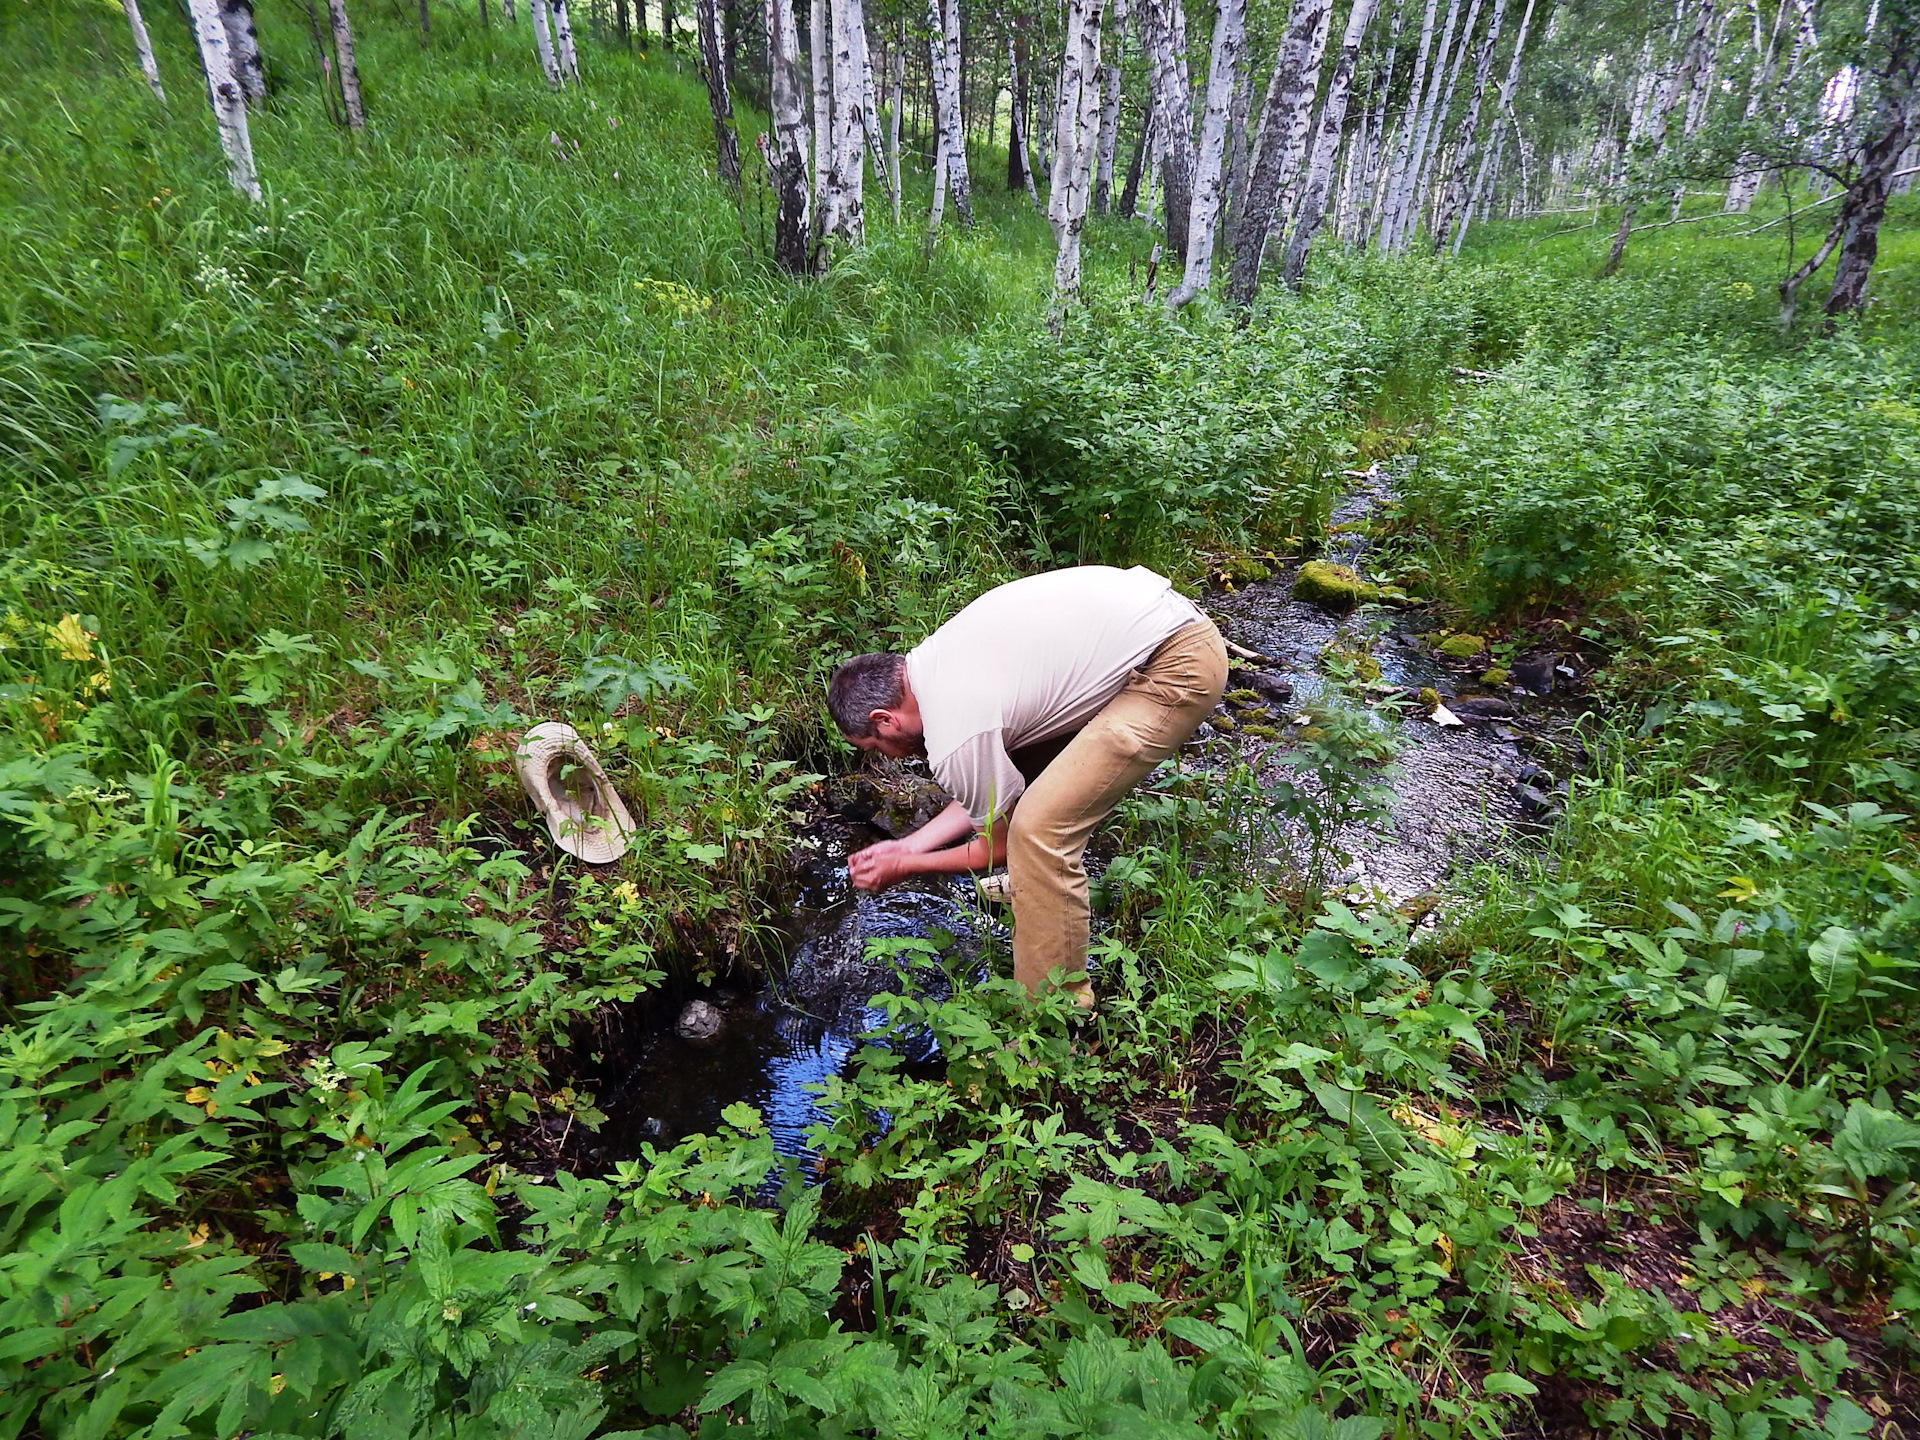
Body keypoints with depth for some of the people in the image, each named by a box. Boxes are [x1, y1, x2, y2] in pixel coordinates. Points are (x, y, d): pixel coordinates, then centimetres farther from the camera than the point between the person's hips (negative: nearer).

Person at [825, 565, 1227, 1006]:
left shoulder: (956, 741, -20)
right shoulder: (930, 659, 7)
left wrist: (903, 866, 11)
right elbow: (990, 793, 16)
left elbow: (998, 846, -1)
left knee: (1040, 828, -14)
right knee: (1014, 773, 15)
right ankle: (1032, 889, 39)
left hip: (1179, 669, -10)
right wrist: (906, 845, 16)